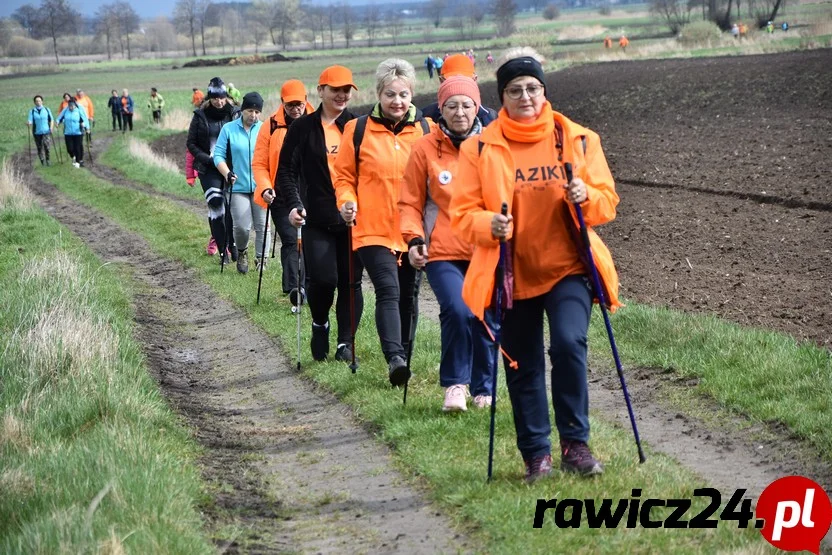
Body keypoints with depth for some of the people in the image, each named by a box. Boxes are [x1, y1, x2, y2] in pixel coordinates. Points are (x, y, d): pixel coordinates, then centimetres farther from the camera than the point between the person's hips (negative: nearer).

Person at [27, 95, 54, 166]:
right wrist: (28, 123, -24)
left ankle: (47, 159, 1)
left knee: (46, 145, -19)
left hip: (46, 132, -1)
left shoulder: (47, 110, 5)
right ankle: (43, 163, 15)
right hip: (37, 133, 1)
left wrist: (51, 127, -6)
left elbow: (51, 120, 9)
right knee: (40, 149, 4)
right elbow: (30, 121, -1)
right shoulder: (32, 111, 5)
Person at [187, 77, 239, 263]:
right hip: (209, 169, 0)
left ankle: (232, 245, 11)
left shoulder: (235, 114, 2)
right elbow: (191, 143, 5)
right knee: (215, 205, -9)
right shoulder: (200, 116, 2)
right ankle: (223, 250, -4)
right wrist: (207, 159, -8)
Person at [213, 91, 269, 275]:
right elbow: (218, 155, 3)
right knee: (242, 226, -6)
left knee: (262, 225, 0)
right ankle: (241, 253, 22)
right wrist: (227, 173, -12)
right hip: (239, 186, -1)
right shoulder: (229, 129, 2)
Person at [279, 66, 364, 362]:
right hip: (317, 218, -1)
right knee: (322, 279, -11)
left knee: (351, 282, 3)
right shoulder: (303, 128, 4)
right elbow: (286, 171, 5)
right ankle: (320, 324, 18)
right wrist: (293, 204, -11)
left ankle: (345, 342, 15)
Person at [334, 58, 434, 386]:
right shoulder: (358, 130, 1)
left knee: (407, 295, 11)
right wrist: (347, 201, -12)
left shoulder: (426, 130, 6)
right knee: (388, 291, -18)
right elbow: (344, 176, 7)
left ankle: (403, 356, 24)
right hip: (373, 229, -3)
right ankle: (394, 358, -27)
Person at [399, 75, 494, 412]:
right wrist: (414, 239, -7)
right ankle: (455, 385, -2)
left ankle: (484, 388, 26)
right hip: (442, 252, -2)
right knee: (457, 311, -21)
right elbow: (410, 202, 7)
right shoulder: (425, 149, 2)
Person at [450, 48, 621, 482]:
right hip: (512, 273, 1)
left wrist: (586, 197, -18)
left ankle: (575, 444, -7)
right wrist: (488, 225, -22)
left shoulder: (578, 140, 1)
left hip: (568, 267, -1)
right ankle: (536, 454, 21)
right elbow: (462, 213, -1)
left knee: (569, 344, -21)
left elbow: (607, 201, 4)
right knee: (522, 367, 7)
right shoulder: (480, 148, -1)